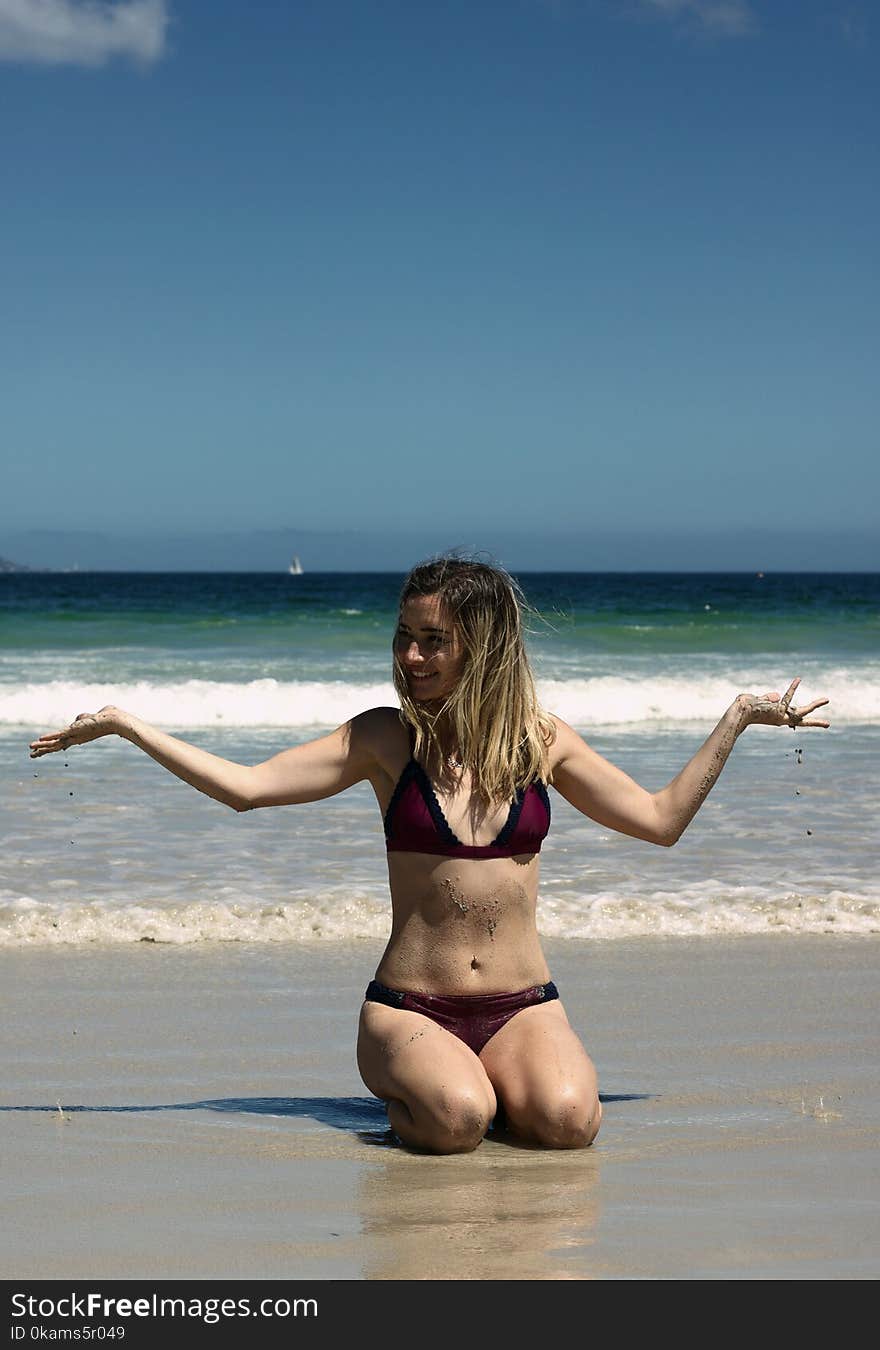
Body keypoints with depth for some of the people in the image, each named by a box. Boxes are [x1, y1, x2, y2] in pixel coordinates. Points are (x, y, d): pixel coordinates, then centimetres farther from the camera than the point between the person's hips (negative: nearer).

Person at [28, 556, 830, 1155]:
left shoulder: (540, 739, 6)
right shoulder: (387, 739, 1)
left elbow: (661, 819, 13)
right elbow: (245, 787, -6)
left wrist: (738, 718, 11)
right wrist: (125, 724, -9)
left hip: (524, 1007, 2)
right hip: (410, 1006, -1)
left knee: (565, 1120, -28)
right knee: (455, 1120, -32)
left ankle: (507, 1080, 8)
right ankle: (404, 1086, 6)